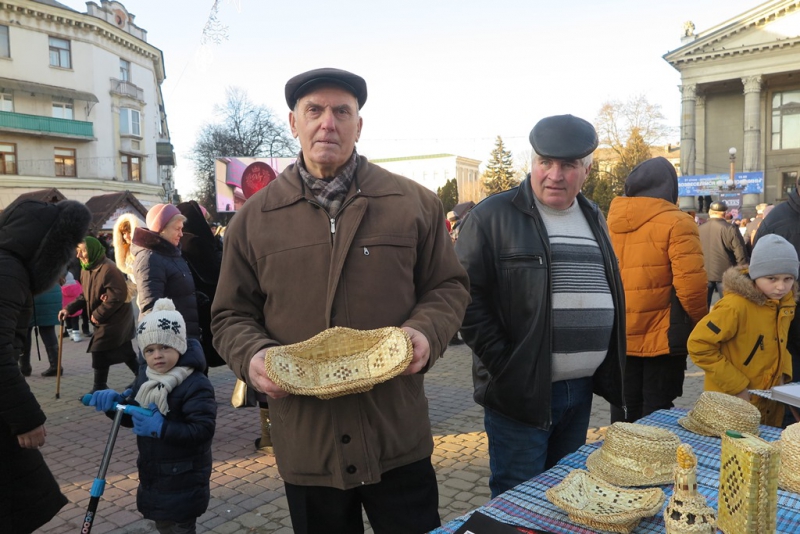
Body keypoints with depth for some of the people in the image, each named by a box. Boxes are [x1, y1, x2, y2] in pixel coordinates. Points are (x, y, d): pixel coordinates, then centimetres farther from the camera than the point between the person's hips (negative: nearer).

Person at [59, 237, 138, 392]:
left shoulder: (108, 269, -22)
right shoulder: (86, 269, 7)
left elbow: (118, 296, -25)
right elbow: (85, 295, 16)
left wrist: (98, 314, -20)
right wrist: (69, 309, 2)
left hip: (115, 319, -9)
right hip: (104, 319, 9)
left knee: (99, 352, -4)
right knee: (124, 352, 15)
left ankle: (99, 389, 9)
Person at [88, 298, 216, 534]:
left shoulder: (197, 385, -23)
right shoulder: (145, 378, 3)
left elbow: (204, 430, -28)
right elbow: (130, 415, 9)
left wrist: (162, 429, -33)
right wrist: (114, 402, -12)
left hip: (183, 479, -8)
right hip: (152, 474, 8)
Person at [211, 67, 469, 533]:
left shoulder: (415, 203, 2)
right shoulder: (255, 217, 4)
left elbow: (448, 286, 7)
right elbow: (231, 315, 8)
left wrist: (426, 333, -12)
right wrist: (253, 356, -12)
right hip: (304, 441, 1)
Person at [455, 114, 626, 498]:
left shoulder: (593, 218, 13)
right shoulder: (493, 216, -9)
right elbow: (466, 297, -12)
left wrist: (608, 373, 12)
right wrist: (503, 365, -15)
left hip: (582, 389, 6)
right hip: (521, 391, -6)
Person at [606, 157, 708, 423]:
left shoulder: (609, 221, 6)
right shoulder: (676, 223, -11)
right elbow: (691, 285, -17)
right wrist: (701, 325, -1)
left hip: (618, 338, 5)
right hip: (662, 338, -5)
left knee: (624, 408, 15)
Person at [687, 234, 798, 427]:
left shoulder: (786, 302, -1)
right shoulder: (735, 306, -25)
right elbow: (699, 345, -25)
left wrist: (783, 372, 1)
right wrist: (736, 387, -21)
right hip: (732, 405, -7)